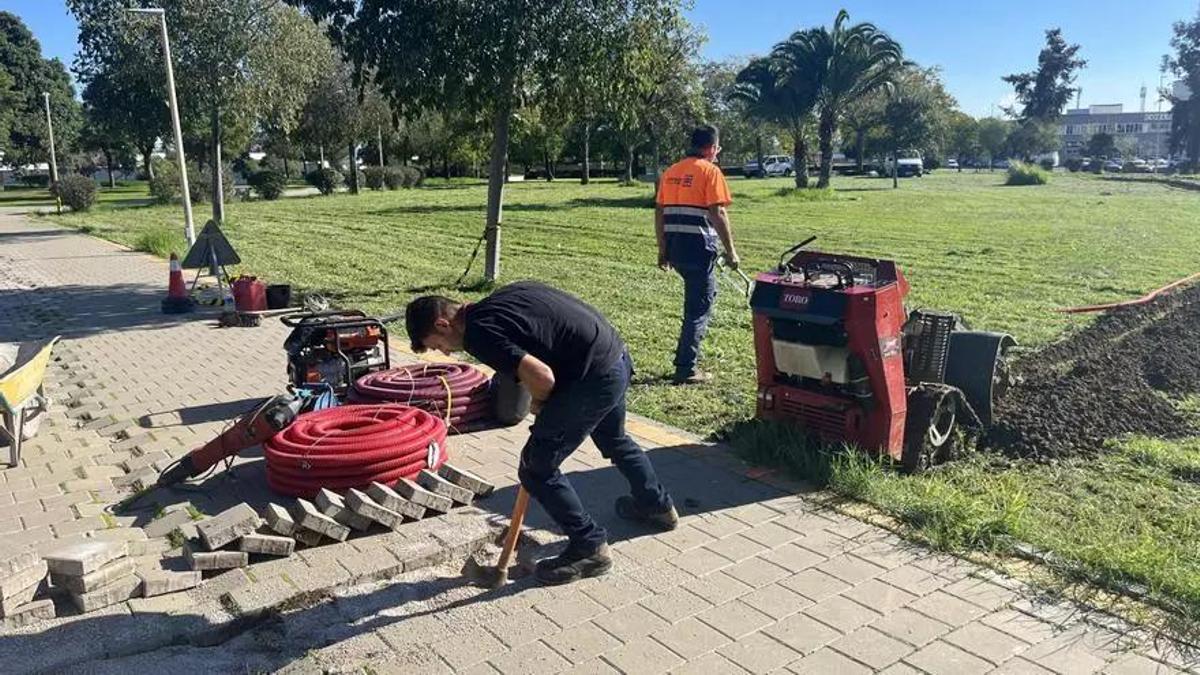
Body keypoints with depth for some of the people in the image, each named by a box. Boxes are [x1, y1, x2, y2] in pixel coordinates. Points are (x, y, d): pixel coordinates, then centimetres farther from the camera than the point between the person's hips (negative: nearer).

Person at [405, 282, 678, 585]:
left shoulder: (478, 334, -15)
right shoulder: (499, 298, 12)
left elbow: (542, 376, -25)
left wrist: (539, 404, -1)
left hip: (594, 377, -9)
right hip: (618, 356, 10)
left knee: (536, 469, 3)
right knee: (614, 439, 34)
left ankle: (589, 548, 15)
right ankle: (657, 505, 55)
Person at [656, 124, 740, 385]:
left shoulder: (671, 172, 14)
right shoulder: (710, 171, -6)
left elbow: (659, 213, 13)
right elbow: (717, 214, -14)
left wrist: (662, 250, 19)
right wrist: (730, 250, -8)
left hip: (674, 248, 7)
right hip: (699, 247, -7)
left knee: (704, 293, 24)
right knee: (699, 308, 1)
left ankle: (686, 355, 23)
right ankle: (686, 370, 3)